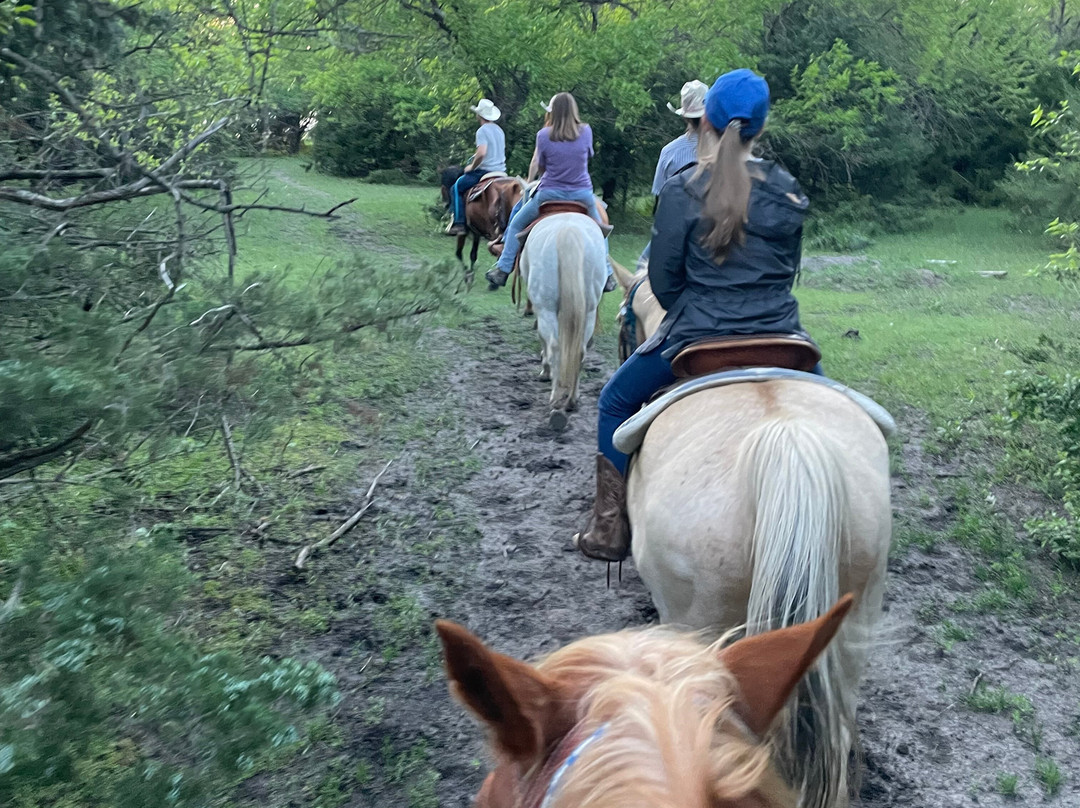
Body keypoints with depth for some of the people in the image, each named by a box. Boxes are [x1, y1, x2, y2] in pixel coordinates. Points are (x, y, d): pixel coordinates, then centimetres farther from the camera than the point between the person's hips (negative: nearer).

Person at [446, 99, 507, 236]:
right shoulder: (499, 130, 14)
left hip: (485, 171, -8)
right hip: (501, 171, 8)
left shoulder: (482, 131, -13)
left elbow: (481, 153, -26)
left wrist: (472, 167, -10)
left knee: (457, 188, 6)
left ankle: (459, 223, -4)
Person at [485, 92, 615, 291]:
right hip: (583, 195, 2)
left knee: (516, 225, 19)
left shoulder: (544, 135, -8)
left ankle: (503, 269, 17)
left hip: (550, 194, -1)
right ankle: (607, 274, 25)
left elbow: (540, 167, 3)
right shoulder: (586, 131, -4)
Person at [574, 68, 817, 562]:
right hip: (778, 337, 3)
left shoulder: (681, 191, -10)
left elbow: (663, 282, -5)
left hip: (697, 338, -3)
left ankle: (611, 532, 22)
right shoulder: (787, 191, 2)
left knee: (616, 401, 20)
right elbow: (790, 269, 12)